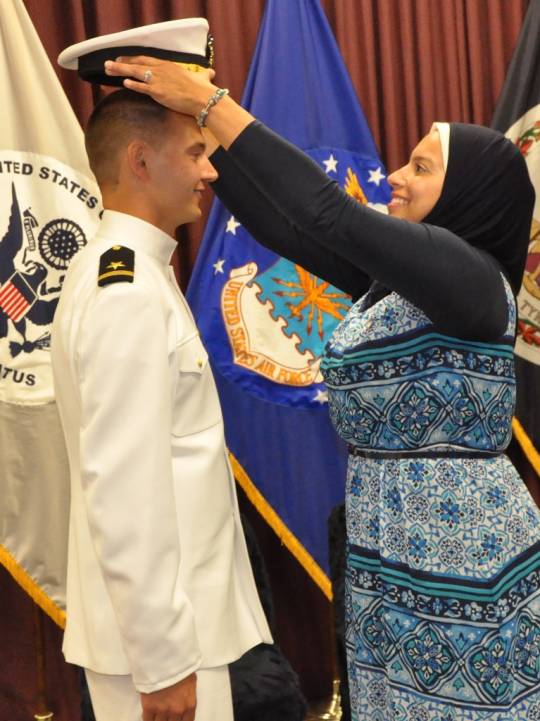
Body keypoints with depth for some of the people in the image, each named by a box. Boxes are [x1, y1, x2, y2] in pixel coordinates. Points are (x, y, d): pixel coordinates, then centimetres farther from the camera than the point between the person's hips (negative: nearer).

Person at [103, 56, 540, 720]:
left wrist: (211, 104, -21)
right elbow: (282, 227, 4)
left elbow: (329, 215, -26)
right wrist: (196, 116, 0)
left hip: (463, 573, -8)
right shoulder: (395, 280, 7)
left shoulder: (471, 278, -17)